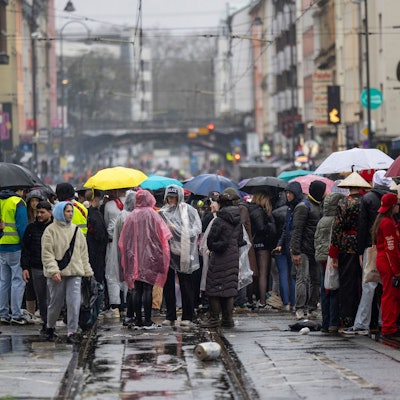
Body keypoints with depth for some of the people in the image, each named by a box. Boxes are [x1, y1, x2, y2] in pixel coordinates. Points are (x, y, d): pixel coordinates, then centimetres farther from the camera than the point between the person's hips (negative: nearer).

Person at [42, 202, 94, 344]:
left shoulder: (76, 230, 11)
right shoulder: (51, 230, -4)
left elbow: (83, 252, 16)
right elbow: (47, 253, -9)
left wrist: (87, 270, 12)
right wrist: (53, 270, -18)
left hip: (74, 272, 3)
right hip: (57, 273, -3)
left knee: (74, 302, -7)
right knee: (56, 302, 6)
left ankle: (72, 332, -4)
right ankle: (50, 327, 29)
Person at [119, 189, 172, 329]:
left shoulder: (131, 216, 5)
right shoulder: (152, 214, -4)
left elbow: (123, 240, 8)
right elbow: (162, 235, -6)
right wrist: (161, 258, 3)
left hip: (134, 258, 3)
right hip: (149, 257, -3)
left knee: (137, 290, 7)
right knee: (148, 289, -3)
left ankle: (138, 320, 8)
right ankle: (147, 321, -4)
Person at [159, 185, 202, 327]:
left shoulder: (187, 210, 1)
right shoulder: (163, 212, 13)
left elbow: (196, 229, -5)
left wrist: (175, 229, -11)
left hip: (182, 251, -4)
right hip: (167, 251, 4)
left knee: (185, 284, -2)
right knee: (168, 284, 5)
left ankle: (187, 317, 2)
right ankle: (170, 316, 12)